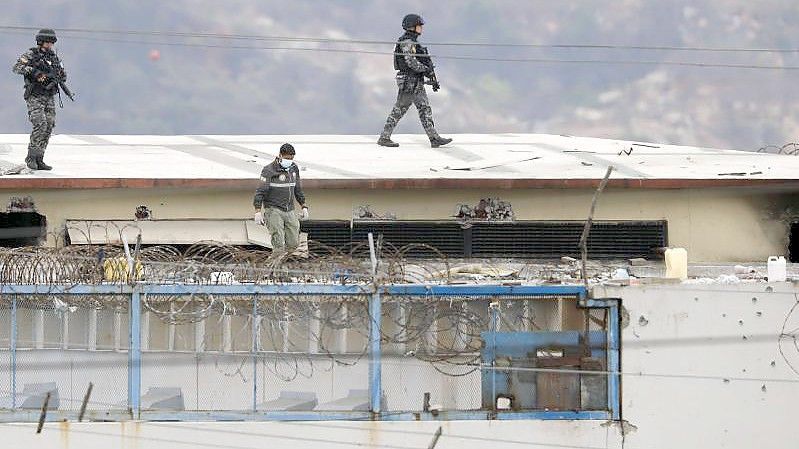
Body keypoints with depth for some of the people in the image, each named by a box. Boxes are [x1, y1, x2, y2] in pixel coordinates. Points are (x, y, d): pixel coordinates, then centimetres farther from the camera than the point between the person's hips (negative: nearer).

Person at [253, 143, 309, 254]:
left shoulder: (294, 169, 8)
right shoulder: (269, 171, -12)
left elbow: (298, 189, 20)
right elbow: (260, 191, -13)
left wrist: (304, 206, 16)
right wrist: (258, 212, -19)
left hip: (289, 211, 6)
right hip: (273, 210, -6)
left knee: (293, 243, 2)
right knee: (279, 244, -15)